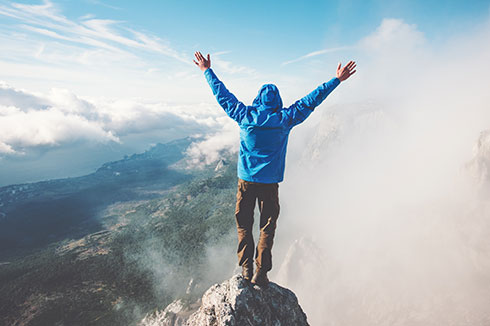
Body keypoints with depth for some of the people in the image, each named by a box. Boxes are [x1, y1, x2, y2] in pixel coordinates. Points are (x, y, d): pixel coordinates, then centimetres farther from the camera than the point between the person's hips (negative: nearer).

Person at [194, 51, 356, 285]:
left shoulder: (245, 116, -3)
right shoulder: (285, 118, -5)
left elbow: (222, 95, 7)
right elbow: (311, 100, 1)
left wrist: (207, 71, 20)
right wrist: (337, 80, 10)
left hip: (246, 180, 1)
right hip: (270, 183, 0)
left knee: (244, 225, 14)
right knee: (267, 227, 10)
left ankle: (246, 268, 15)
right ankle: (261, 272, 10)